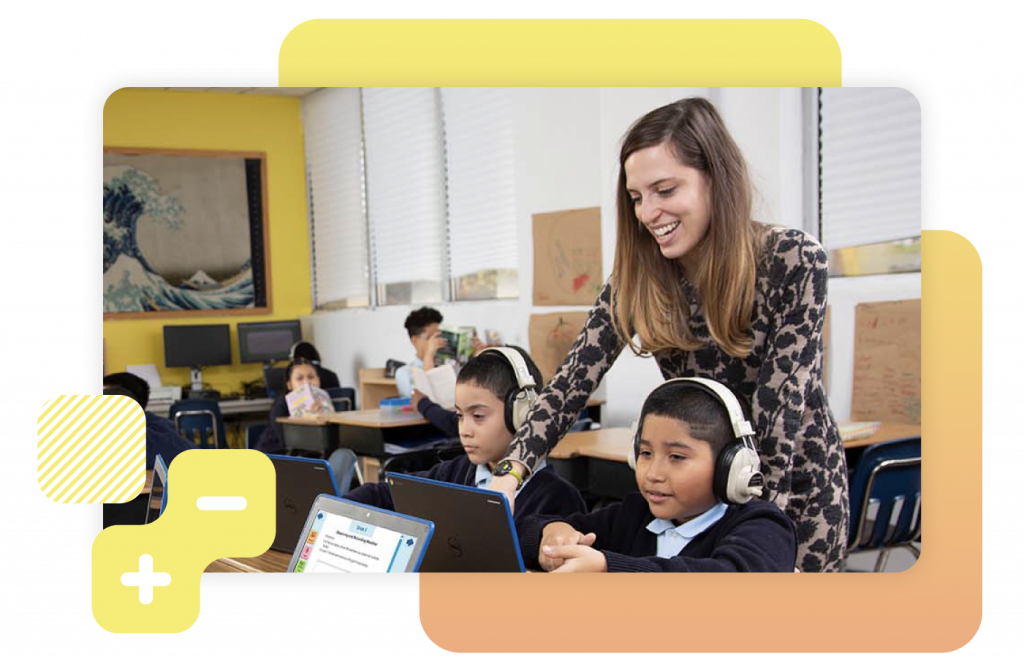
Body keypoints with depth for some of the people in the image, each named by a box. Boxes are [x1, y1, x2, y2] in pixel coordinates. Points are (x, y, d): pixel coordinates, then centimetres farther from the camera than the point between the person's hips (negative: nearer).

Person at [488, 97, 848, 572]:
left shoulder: (796, 262, -20)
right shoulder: (636, 279, -10)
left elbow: (782, 401, -24)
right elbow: (574, 381, -16)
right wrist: (511, 473, -29)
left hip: (797, 483, -2)